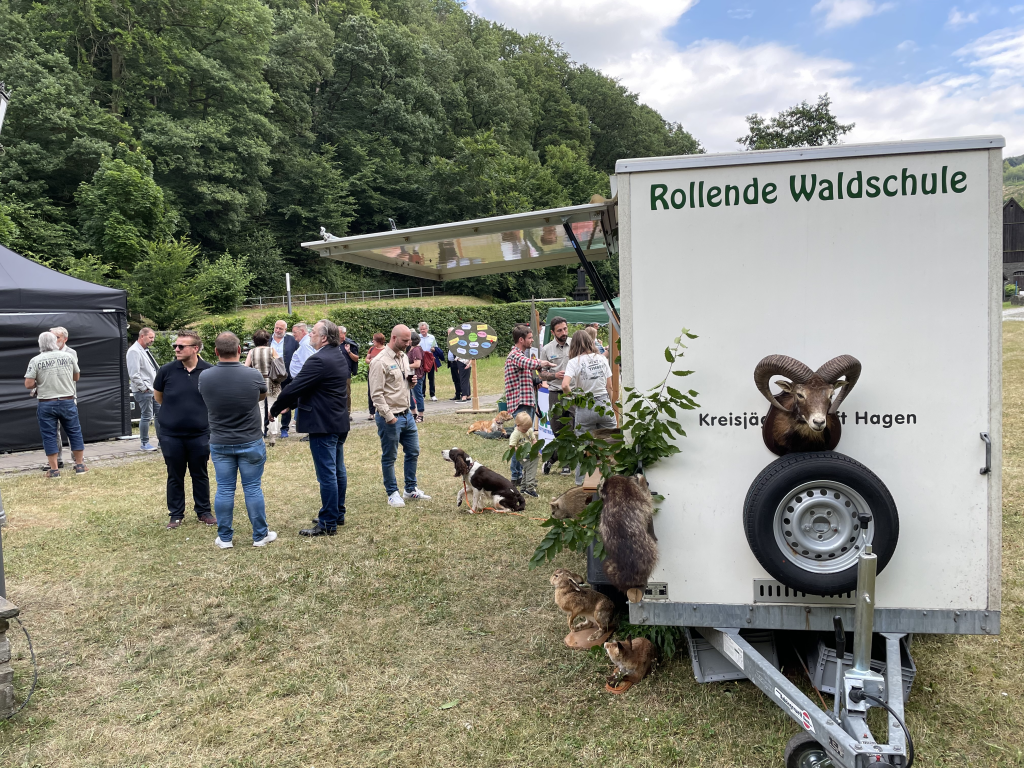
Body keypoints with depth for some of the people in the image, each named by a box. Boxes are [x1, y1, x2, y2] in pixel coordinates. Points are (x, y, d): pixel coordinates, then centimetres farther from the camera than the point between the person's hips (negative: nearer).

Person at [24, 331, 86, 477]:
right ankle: (80, 465, 14)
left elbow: (28, 384, -10)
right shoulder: (68, 356, 1)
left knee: (49, 436, 6)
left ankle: (54, 469, 7)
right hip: (67, 401, 2)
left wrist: (39, 384, 9)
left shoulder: (36, 360, -6)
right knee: (75, 432, 11)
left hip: (46, 404, -1)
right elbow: (76, 376, 14)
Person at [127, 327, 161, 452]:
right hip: (144, 391, -9)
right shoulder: (134, 351, -13)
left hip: (153, 389, 9)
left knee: (159, 413, 11)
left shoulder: (145, 350, 16)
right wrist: (144, 388, -16)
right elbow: (134, 374, -19)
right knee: (146, 416, -4)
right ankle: (144, 443, 7)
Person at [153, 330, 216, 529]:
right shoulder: (166, 370, -7)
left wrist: (199, 412, 7)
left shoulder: (209, 371, -8)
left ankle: (204, 511, 27)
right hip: (171, 435, 0)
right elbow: (157, 396, 11)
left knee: (200, 475, 12)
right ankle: (176, 515, 25)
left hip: (200, 434, 0)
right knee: (175, 476, 11)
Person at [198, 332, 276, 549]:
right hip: (250, 443, -2)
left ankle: (224, 538, 18)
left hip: (219, 443, 2)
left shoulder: (204, 377, -9)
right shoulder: (253, 375, -15)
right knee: (253, 488, 7)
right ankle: (260, 535, 16)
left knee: (224, 490, 9)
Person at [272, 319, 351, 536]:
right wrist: (291, 404, 14)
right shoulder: (339, 356, 11)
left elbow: (294, 388, -19)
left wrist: (275, 410, -5)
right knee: (338, 470, 17)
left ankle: (327, 523, 3)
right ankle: (338, 514, 28)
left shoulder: (319, 360, -20)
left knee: (326, 474, -4)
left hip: (323, 424, -10)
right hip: (339, 422, 10)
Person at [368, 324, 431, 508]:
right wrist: (389, 416, -20)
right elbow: (376, 394, -18)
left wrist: (411, 381, 1)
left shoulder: (404, 357, 10)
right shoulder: (380, 362, -16)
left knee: (413, 452, 15)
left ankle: (411, 489, 29)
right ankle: (392, 493, 18)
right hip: (390, 418, -8)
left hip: (406, 414, 8)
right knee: (389, 457, 5)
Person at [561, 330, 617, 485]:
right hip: (604, 403, 3)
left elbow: (565, 385, -22)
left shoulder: (575, 362, -7)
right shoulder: (602, 358, 4)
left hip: (585, 407, -2)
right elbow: (610, 387, 7)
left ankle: (582, 480, 15)